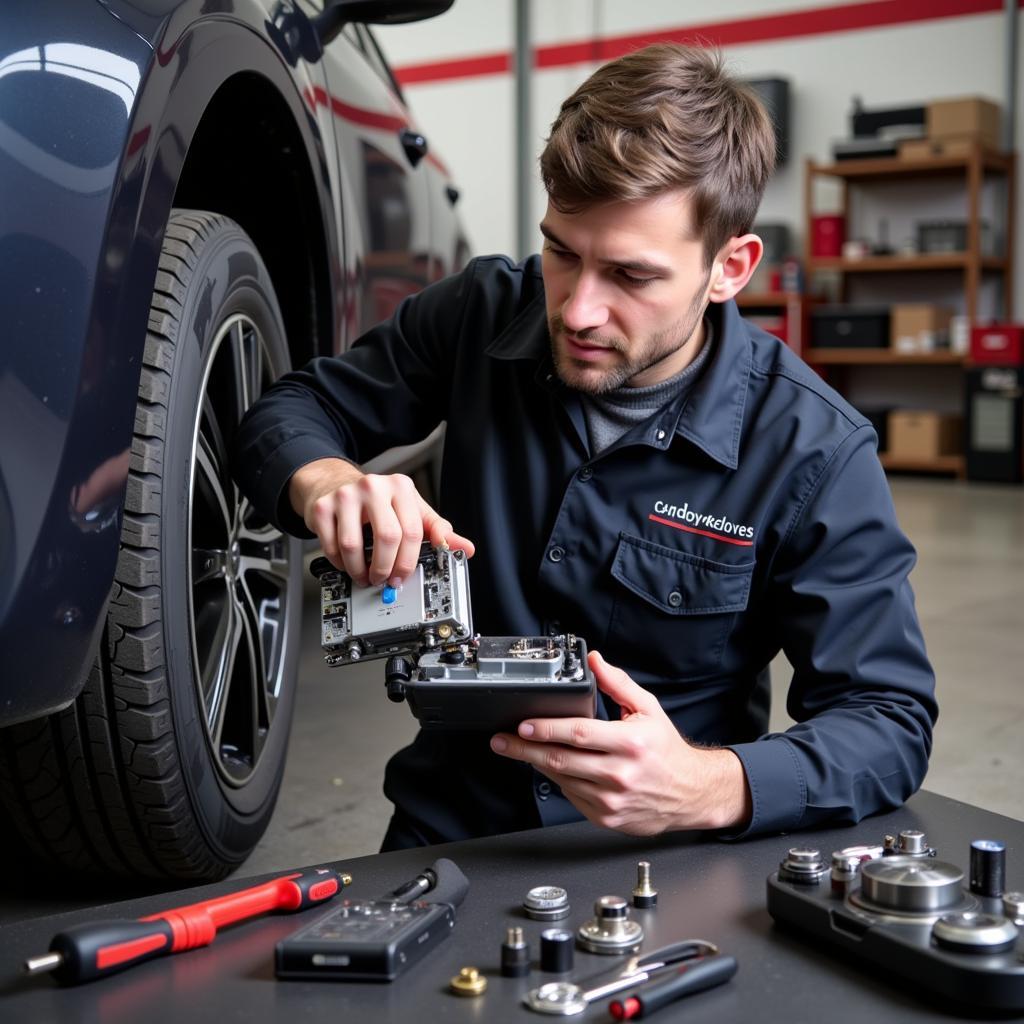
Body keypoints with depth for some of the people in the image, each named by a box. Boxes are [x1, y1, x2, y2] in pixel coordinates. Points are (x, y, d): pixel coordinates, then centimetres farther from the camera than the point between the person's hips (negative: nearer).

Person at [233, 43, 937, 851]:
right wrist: (322, 480, -19)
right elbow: (292, 411, 7)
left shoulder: (814, 452, -13)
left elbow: (892, 721, -12)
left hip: (664, 871, 0)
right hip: (446, 834, 1)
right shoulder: (486, 314, -4)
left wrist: (712, 789, -32)